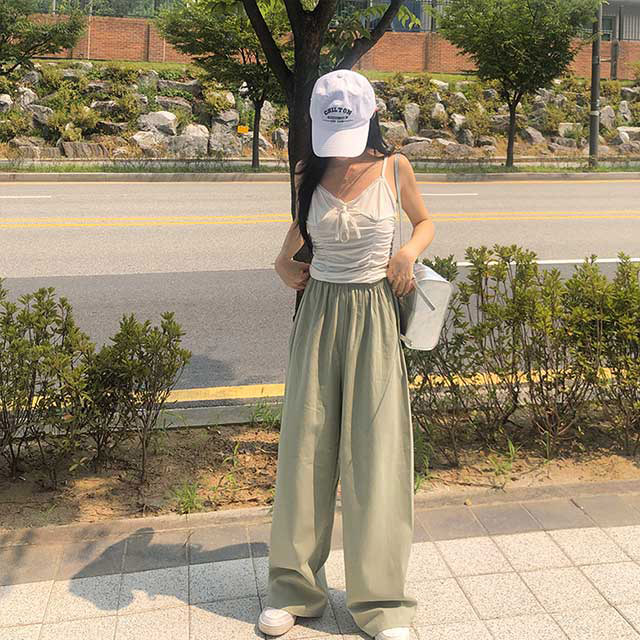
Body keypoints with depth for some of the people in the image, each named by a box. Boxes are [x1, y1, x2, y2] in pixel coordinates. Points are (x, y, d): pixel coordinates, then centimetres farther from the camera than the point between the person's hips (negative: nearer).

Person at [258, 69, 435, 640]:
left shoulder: (394, 168, -1)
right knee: (306, 445, 4)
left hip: (373, 314, -2)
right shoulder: (310, 173, 3)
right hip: (319, 310, 2)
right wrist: (284, 260, 6)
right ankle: (295, 585, 21)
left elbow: (424, 222, 14)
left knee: (376, 449, -1)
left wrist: (410, 252, -6)